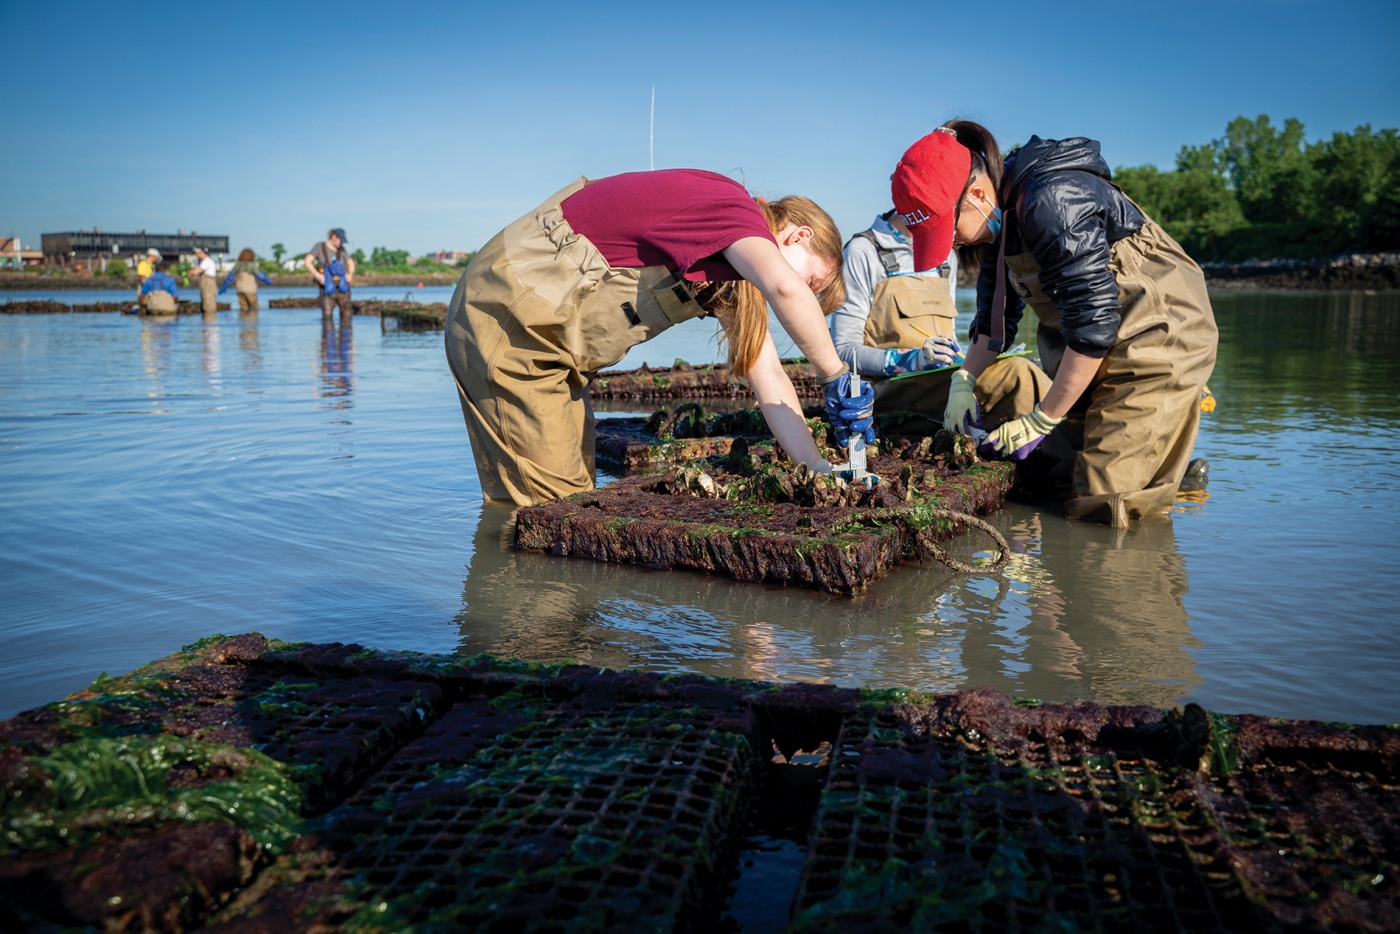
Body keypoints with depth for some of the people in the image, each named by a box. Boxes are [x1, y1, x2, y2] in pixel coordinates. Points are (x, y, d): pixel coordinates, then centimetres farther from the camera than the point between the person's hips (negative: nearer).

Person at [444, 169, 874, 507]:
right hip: (509, 317, -10)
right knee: (546, 504, -9)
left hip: (547, 333, 10)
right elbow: (786, 287, -38)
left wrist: (816, 467, -4)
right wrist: (836, 377, -26)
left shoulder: (736, 268, 13)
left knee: (575, 494, 11)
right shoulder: (735, 208, -16)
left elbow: (769, 380, 6)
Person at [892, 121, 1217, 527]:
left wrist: (1041, 421, -20)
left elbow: (1093, 325, -28)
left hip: (1160, 341, -9)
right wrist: (964, 380, 1)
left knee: (1101, 507, -10)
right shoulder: (1001, 214, 2)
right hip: (1106, 351, 9)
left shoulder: (1053, 204, -28)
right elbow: (996, 314, 15)